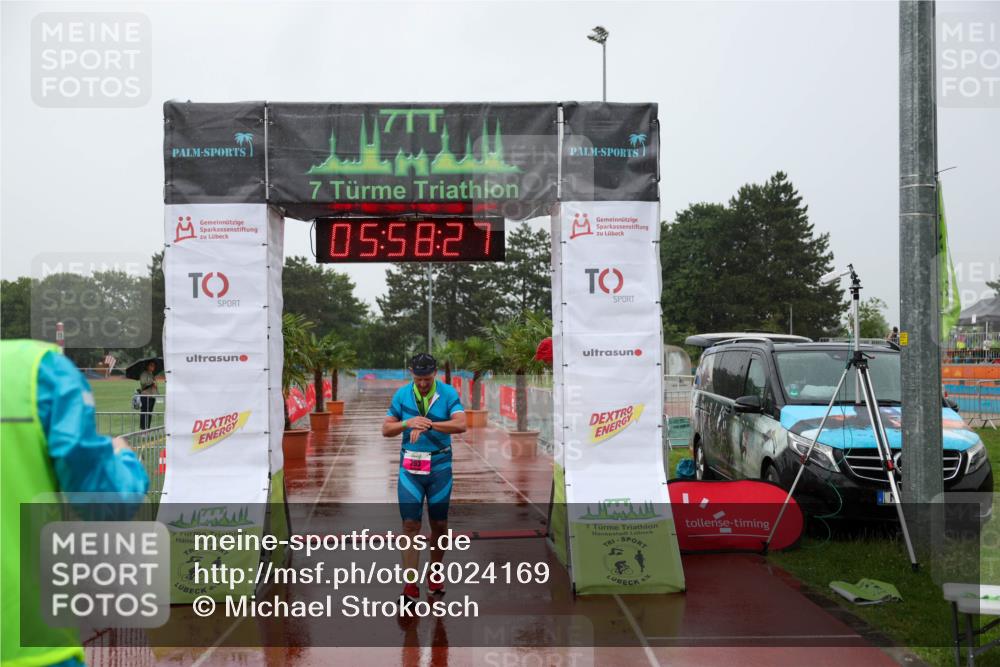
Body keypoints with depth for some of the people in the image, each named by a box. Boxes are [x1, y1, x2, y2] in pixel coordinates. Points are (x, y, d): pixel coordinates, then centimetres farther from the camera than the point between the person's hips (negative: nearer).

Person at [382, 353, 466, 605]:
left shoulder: (448, 394, -5)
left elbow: (461, 424, -20)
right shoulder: (402, 395, 0)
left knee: (439, 524, 10)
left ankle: (435, 572, 30)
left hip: (440, 466, 0)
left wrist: (428, 424, -28)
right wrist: (408, 423, -17)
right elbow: (386, 429, 2)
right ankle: (411, 585, -4)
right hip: (410, 467, 0)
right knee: (410, 524, -6)